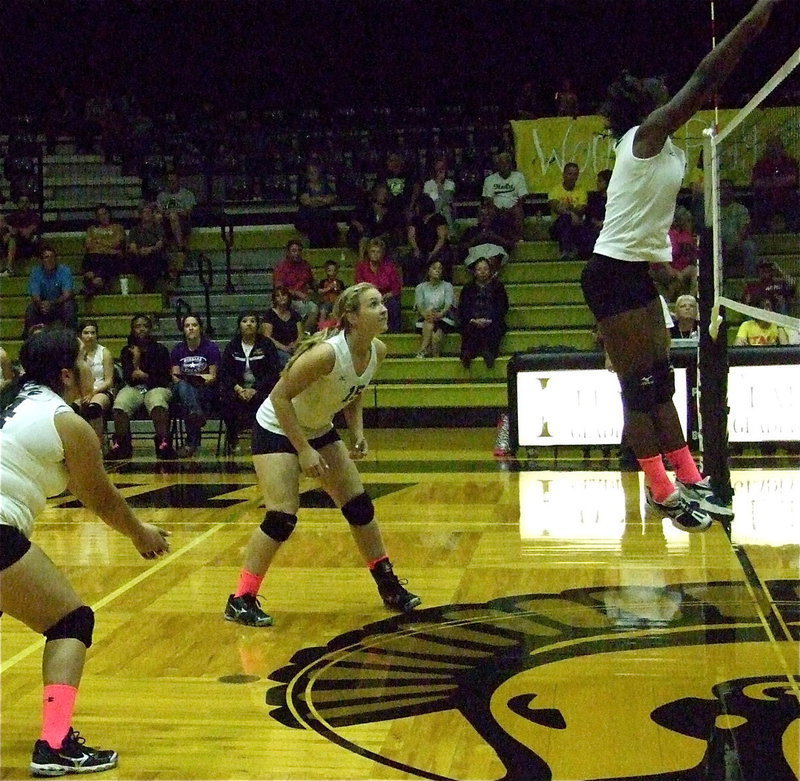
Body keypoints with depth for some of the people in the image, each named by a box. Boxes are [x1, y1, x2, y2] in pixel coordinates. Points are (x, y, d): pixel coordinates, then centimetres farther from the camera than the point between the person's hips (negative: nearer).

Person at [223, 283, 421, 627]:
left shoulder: (377, 351, -10)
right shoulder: (327, 353, -33)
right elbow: (280, 397, -27)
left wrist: (357, 434, -5)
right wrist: (303, 451, -27)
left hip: (319, 429, 8)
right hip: (277, 429, -7)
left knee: (360, 506, 6)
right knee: (282, 518, -15)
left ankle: (389, 587, 19)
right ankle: (240, 601, -3)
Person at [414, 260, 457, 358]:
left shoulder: (447, 286, 11)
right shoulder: (420, 287, 14)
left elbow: (448, 304, -5)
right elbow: (419, 304, -2)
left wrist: (440, 314, -27)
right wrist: (425, 314, -26)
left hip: (444, 318, 0)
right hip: (424, 320, 0)